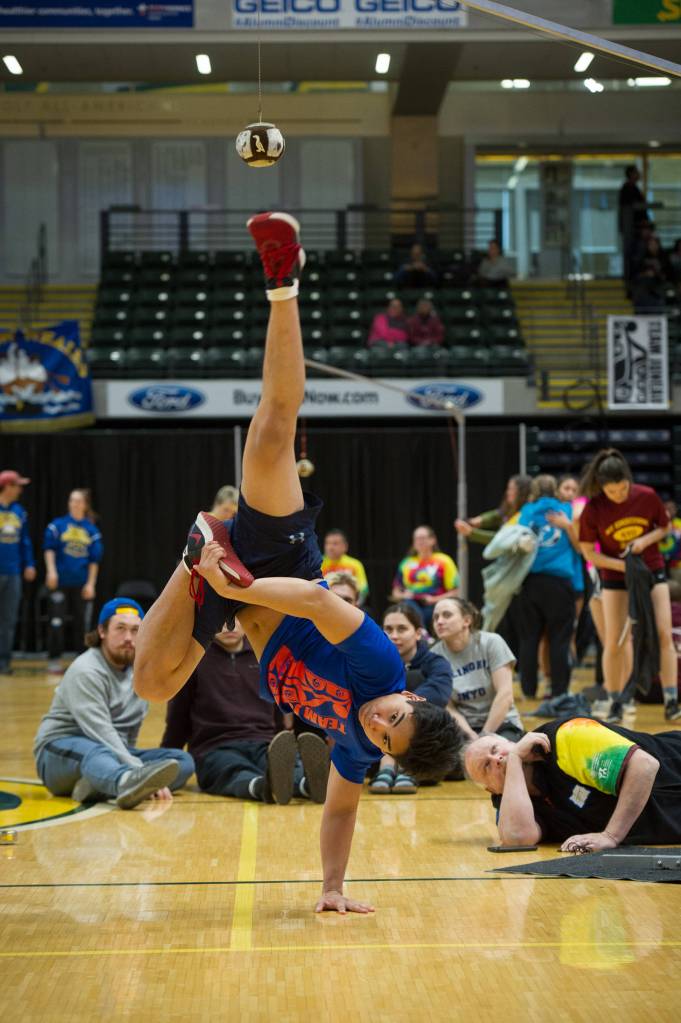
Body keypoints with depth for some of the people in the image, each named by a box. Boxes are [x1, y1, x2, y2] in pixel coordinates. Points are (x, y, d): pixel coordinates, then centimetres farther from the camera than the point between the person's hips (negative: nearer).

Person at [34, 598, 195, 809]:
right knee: (97, 754, -41)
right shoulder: (86, 671, -15)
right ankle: (129, 782, -79)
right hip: (62, 755, -7)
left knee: (183, 761, -14)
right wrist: (139, 768, -35)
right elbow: (101, 733, -26)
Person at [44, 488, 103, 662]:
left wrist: (91, 584, 1)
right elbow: (49, 548, 1)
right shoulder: (58, 524, 0)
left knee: (82, 622, 4)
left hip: (82, 583, 1)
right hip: (60, 581, -1)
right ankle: (54, 658, 5)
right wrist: (51, 571, -10)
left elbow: (94, 560, 5)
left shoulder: (92, 530, 4)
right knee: (56, 621, -3)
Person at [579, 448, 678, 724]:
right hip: (615, 577, -1)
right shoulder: (593, 509, -16)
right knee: (614, 641, -2)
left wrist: (645, 541, -17)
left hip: (652, 571, 1)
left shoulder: (647, 497, -13)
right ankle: (614, 703, 12)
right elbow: (589, 552, -9)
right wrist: (622, 565, -21)